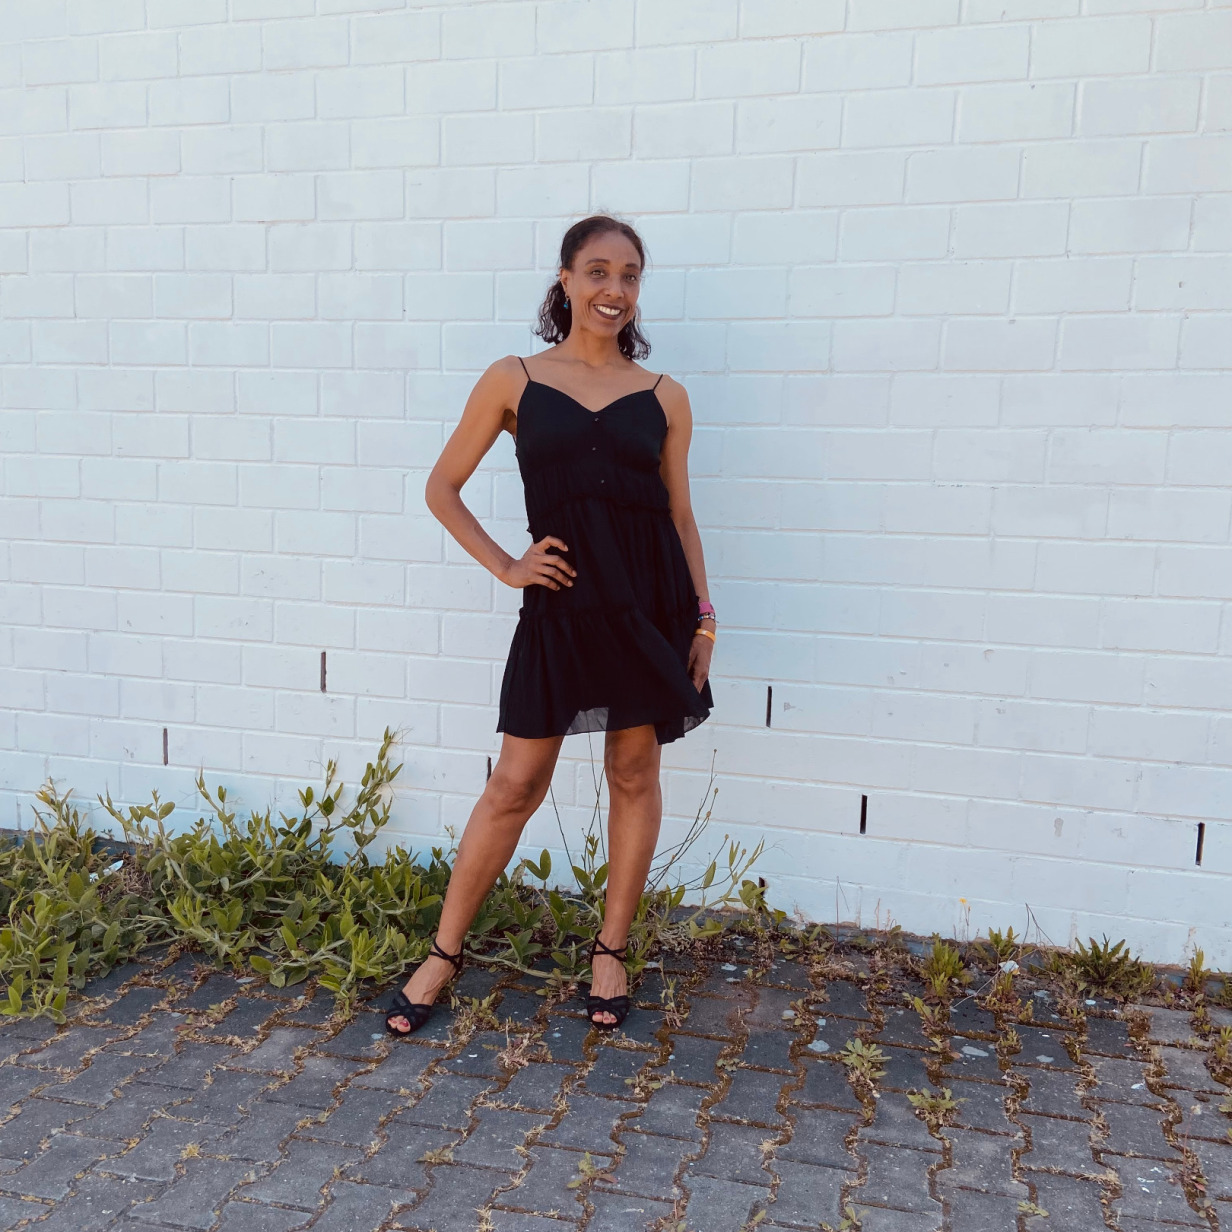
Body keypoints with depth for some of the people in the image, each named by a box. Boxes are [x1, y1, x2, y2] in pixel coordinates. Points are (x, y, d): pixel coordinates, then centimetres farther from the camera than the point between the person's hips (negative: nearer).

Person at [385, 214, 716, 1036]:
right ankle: (444, 953, 21)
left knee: (635, 773, 9)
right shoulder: (514, 381, 4)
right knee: (516, 784, 4)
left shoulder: (664, 397, 8)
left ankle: (611, 952, 27)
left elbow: (681, 516, 10)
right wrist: (504, 566, 0)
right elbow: (443, 487, 9)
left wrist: (702, 617, 4)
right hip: (561, 599, -1)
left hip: (651, 594, 2)